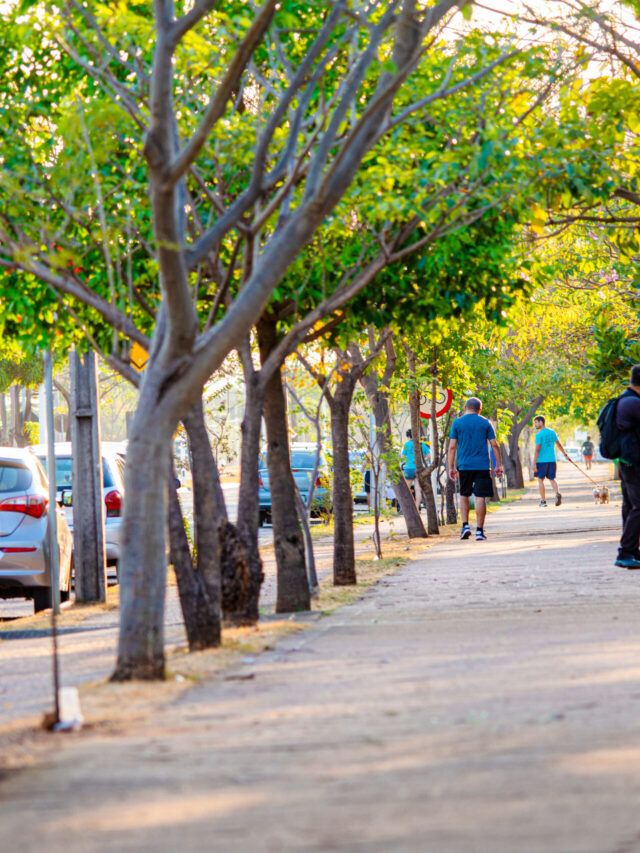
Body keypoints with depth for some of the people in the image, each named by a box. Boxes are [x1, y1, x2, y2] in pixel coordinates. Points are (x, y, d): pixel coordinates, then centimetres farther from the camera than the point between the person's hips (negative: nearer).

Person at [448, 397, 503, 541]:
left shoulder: (457, 423, 3)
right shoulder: (485, 423, 4)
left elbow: (452, 447, 0)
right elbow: (494, 445, 2)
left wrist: (451, 467, 4)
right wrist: (499, 465, 9)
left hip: (464, 466, 1)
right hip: (482, 466, -1)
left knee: (464, 495, 16)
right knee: (480, 497, -1)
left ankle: (465, 525, 4)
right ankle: (479, 530, -4)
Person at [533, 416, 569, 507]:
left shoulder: (539, 435, -11)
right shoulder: (552, 432, 8)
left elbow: (537, 450, -15)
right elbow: (559, 445, 18)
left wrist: (534, 464, -15)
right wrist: (565, 455, 31)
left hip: (541, 461, -5)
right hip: (552, 460, 5)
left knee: (540, 480, 6)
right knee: (552, 479, 13)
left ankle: (543, 501, 6)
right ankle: (557, 493, -13)